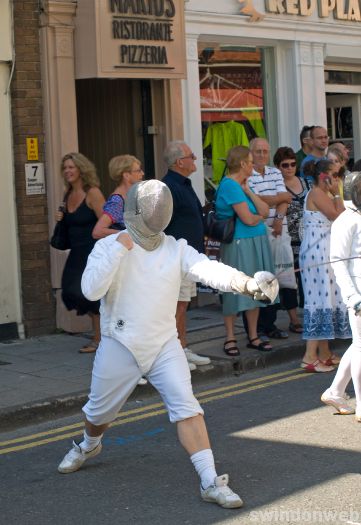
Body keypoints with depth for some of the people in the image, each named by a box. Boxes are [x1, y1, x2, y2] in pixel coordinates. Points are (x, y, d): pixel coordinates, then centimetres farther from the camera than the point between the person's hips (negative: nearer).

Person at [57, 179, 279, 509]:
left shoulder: (177, 250, -7)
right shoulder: (107, 247, -10)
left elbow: (211, 270, -24)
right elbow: (91, 291, -25)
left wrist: (248, 283, -43)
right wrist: (119, 249, -29)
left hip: (164, 346, 0)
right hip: (119, 348, 0)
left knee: (186, 407, -17)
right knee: (100, 411, 18)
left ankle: (211, 482, -16)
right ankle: (89, 445, 52)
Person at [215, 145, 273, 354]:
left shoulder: (242, 186, 14)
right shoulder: (230, 186, -14)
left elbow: (265, 211, 5)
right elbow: (248, 219, -19)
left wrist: (249, 192, -5)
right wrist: (260, 217, 3)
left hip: (257, 243, 9)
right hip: (239, 245, -9)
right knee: (236, 290, -2)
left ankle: (253, 337, 20)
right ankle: (230, 339, 7)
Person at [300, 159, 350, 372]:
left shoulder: (323, 194, 18)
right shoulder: (316, 194, -14)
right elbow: (339, 217, -18)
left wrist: (336, 195, 12)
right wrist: (337, 194, -11)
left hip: (326, 252, 11)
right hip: (318, 253, -11)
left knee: (327, 298, 11)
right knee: (321, 298, -11)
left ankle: (324, 354, 17)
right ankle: (310, 357, -11)